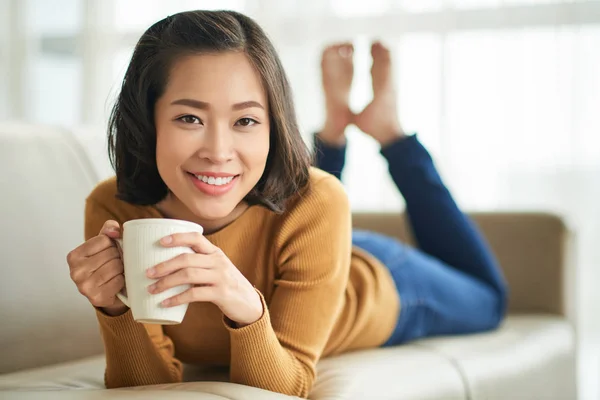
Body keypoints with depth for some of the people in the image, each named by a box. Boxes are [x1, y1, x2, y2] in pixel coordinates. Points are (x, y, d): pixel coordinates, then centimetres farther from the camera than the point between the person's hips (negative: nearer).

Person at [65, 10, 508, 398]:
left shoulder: (312, 204, -43)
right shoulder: (112, 209, -36)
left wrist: (248, 310, -56)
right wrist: (118, 310, -48)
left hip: (377, 290, -2)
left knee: (486, 299, 32)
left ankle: (387, 128, 31)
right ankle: (335, 126, 40)